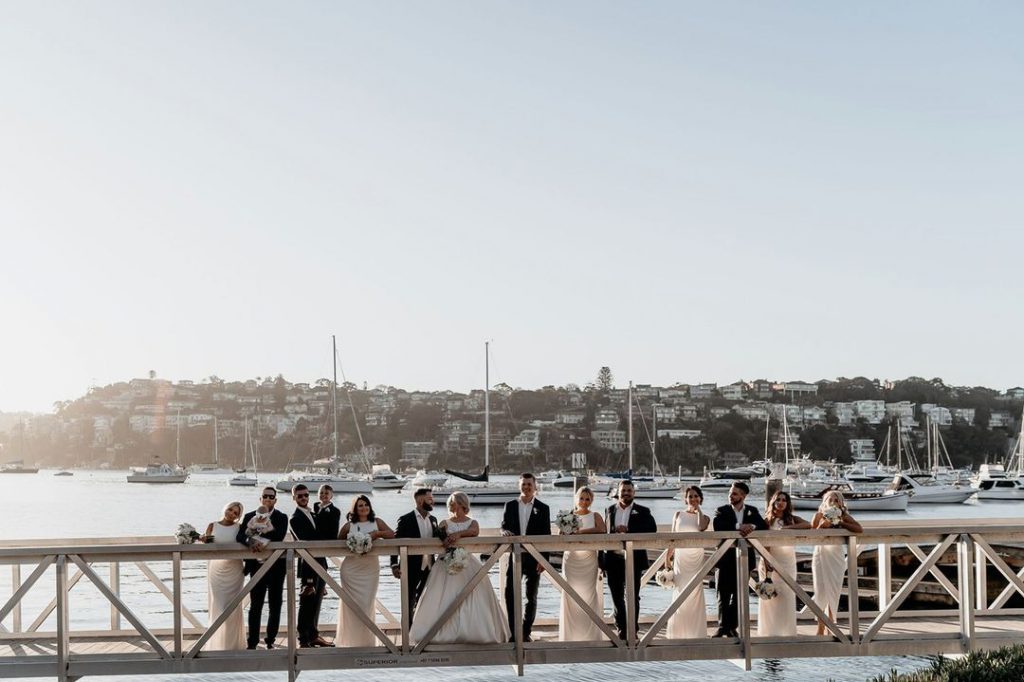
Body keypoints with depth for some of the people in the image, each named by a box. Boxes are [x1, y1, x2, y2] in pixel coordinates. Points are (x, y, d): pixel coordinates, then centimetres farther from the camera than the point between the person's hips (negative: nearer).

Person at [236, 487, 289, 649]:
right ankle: (252, 642, 5)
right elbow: (239, 536, -8)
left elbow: (279, 536, -16)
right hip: (257, 566, 0)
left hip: (276, 567, 0)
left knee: (275, 605, 6)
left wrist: (255, 535, -19)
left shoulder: (281, 518, 1)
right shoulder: (250, 517, 5)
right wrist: (250, 542, -29)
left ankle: (270, 640, 15)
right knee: (255, 605, 1)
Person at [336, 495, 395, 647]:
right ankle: (352, 638, 10)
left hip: (371, 568, 1)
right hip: (351, 568, 0)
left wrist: (377, 533, -15)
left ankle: (367, 639, 12)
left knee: (367, 603, 1)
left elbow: (392, 534, -1)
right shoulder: (348, 526, 4)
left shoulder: (376, 522, 6)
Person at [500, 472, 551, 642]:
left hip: (534, 558, -1)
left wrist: (544, 559, -6)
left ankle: (526, 632, 15)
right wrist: (505, 532, -18)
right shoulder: (510, 505, 8)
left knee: (531, 596, 6)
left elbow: (546, 535, 1)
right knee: (510, 593, -6)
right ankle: (514, 632, 0)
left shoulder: (543, 508, 4)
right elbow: (503, 526, 8)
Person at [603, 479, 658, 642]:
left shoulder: (642, 512, 3)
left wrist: (628, 530, -20)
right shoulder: (610, 510, 11)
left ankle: (632, 632, 6)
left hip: (633, 560, -3)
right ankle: (621, 631, 16)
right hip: (613, 560, 3)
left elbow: (652, 529, -12)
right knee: (617, 597, 7)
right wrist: (603, 561, 3)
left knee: (633, 597, 0)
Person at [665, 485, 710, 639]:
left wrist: (698, 509, -7)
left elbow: (702, 527, -19)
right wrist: (667, 558, 5)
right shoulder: (679, 515, 9)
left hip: (696, 558, -1)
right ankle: (678, 633, 6)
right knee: (680, 594, -1)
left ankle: (695, 632, 6)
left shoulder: (704, 517, 5)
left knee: (695, 594, -1)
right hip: (680, 556, 1)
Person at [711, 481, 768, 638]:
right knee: (723, 595, -2)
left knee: (739, 595, 5)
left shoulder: (752, 511, 10)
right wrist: (738, 527, -26)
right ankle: (722, 626, 5)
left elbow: (764, 527, -3)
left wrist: (751, 527, -23)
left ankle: (732, 627, 13)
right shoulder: (722, 511, 2)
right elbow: (717, 525, -17)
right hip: (726, 558, -2)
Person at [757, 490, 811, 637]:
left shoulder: (792, 519, 8)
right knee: (771, 596, -2)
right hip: (771, 561, -2)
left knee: (787, 597, -1)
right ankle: (770, 631, 1)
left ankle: (787, 631, 3)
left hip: (788, 561, 2)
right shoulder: (767, 520, 1)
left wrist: (788, 528, -18)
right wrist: (766, 561, -20)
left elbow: (808, 525, -10)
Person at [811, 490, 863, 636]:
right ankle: (821, 627, 3)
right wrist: (821, 526, -19)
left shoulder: (844, 516, 0)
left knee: (834, 591, 0)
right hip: (821, 556, -1)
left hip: (836, 557, 1)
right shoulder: (819, 515, 0)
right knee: (820, 591, -3)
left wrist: (841, 524, -18)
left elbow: (860, 529, -14)